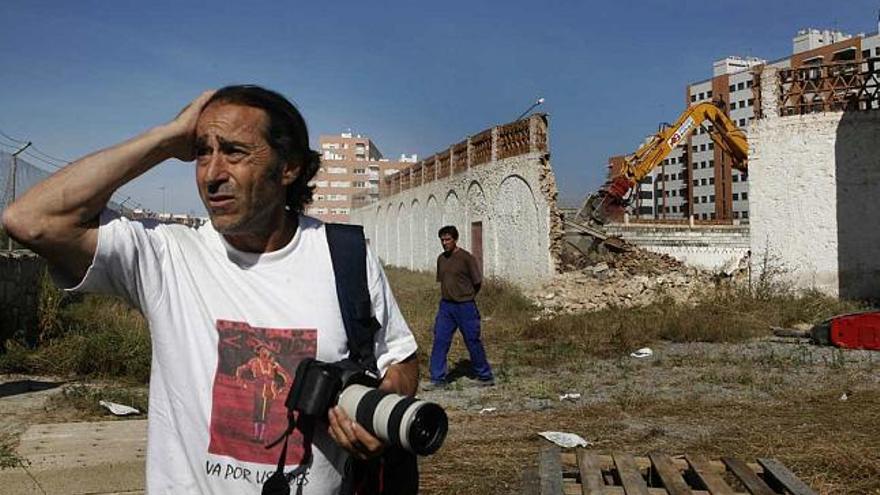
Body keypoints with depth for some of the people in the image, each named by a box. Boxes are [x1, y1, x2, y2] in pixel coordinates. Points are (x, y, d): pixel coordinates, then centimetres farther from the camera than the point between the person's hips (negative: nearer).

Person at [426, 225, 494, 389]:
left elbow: (477, 282, -5)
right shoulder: (441, 259, 7)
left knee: (473, 342, 4)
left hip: (465, 306, -5)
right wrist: (448, 296, 10)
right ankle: (437, 379, 5)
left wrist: (466, 297, 5)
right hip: (445, 306, 5)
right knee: (439, 341, -1)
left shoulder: (466, 258, -11)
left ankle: (485, 376, 19)